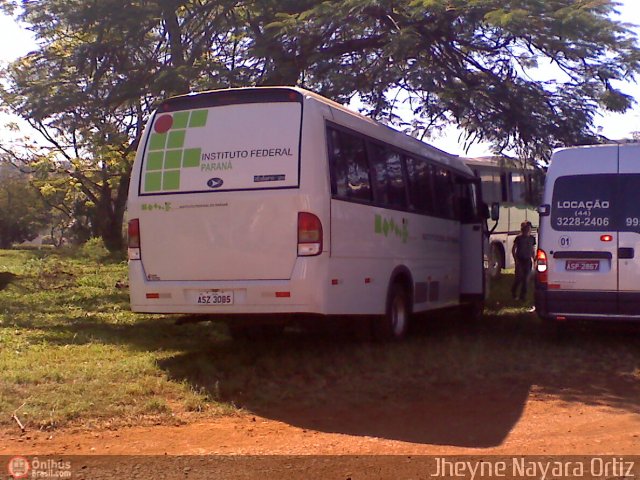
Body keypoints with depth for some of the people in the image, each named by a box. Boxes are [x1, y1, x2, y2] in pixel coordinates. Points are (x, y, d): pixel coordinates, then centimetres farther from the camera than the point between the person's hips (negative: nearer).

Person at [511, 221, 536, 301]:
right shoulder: (519, 238, -5)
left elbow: (533, 250, 16)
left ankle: (523, 295, 10)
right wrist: (515, 259, -7)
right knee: (519, 277, -5)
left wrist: (533, 259, 6)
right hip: (520, 260, -3)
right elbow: (513, 250, 0)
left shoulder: (532, 238, 7)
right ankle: (513, 292, 17)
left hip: (528, 260, 3)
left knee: (526, 279, 2)